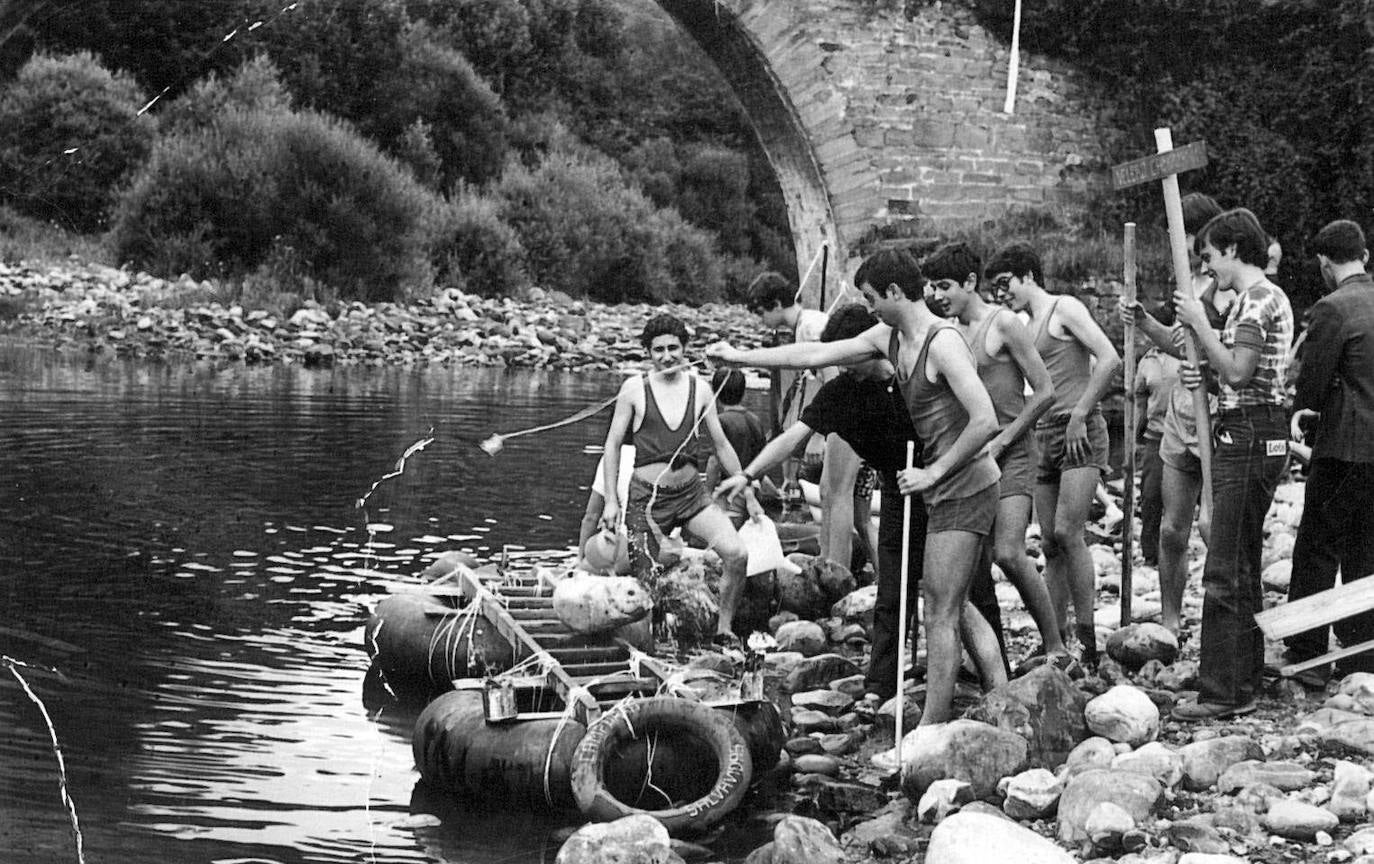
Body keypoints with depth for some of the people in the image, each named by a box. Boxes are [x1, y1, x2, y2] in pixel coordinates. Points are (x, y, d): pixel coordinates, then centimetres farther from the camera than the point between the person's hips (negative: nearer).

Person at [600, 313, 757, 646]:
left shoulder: (699, 389, 6)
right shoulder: (635, 388, -2)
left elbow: (722, 446, 13)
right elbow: (613, 445, 2)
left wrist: (749, 495, 12)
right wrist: (611, 501, -3)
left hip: (691, 492, 2)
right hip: (648, 495, -2)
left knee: (737, 554, -15)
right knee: (643, 581, -1)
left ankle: (724, 630, 0)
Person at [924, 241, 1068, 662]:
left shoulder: (1004, 325, -8)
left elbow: (1045, 392, -9)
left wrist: (1000, 442, -11)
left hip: (1010, 454, -6)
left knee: (1008, 553, -18)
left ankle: (1055, 646, -7)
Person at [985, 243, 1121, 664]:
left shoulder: (1064, 309, -3)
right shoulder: (1026, 328, 20)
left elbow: (1110, 360, -14)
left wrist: (1079, 415, -16)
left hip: (1081, 432, -8)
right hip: (1044, 435, 8)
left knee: (1067, 532, -18)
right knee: (1051, 544, 5)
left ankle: (1088, 637, -15)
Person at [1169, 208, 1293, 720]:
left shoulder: (1258, 299, -13)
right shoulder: (1259, 298, 20)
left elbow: (1238, 372, -22)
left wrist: (1199, 323, -14)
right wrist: (1209, 379, 7)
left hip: (1249, 438, -11)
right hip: (1248, 435, 11)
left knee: (1225, 572, -10)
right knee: (1242, 568, 15)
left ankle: (1225, 693, -9)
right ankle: (1244, 679, 21)